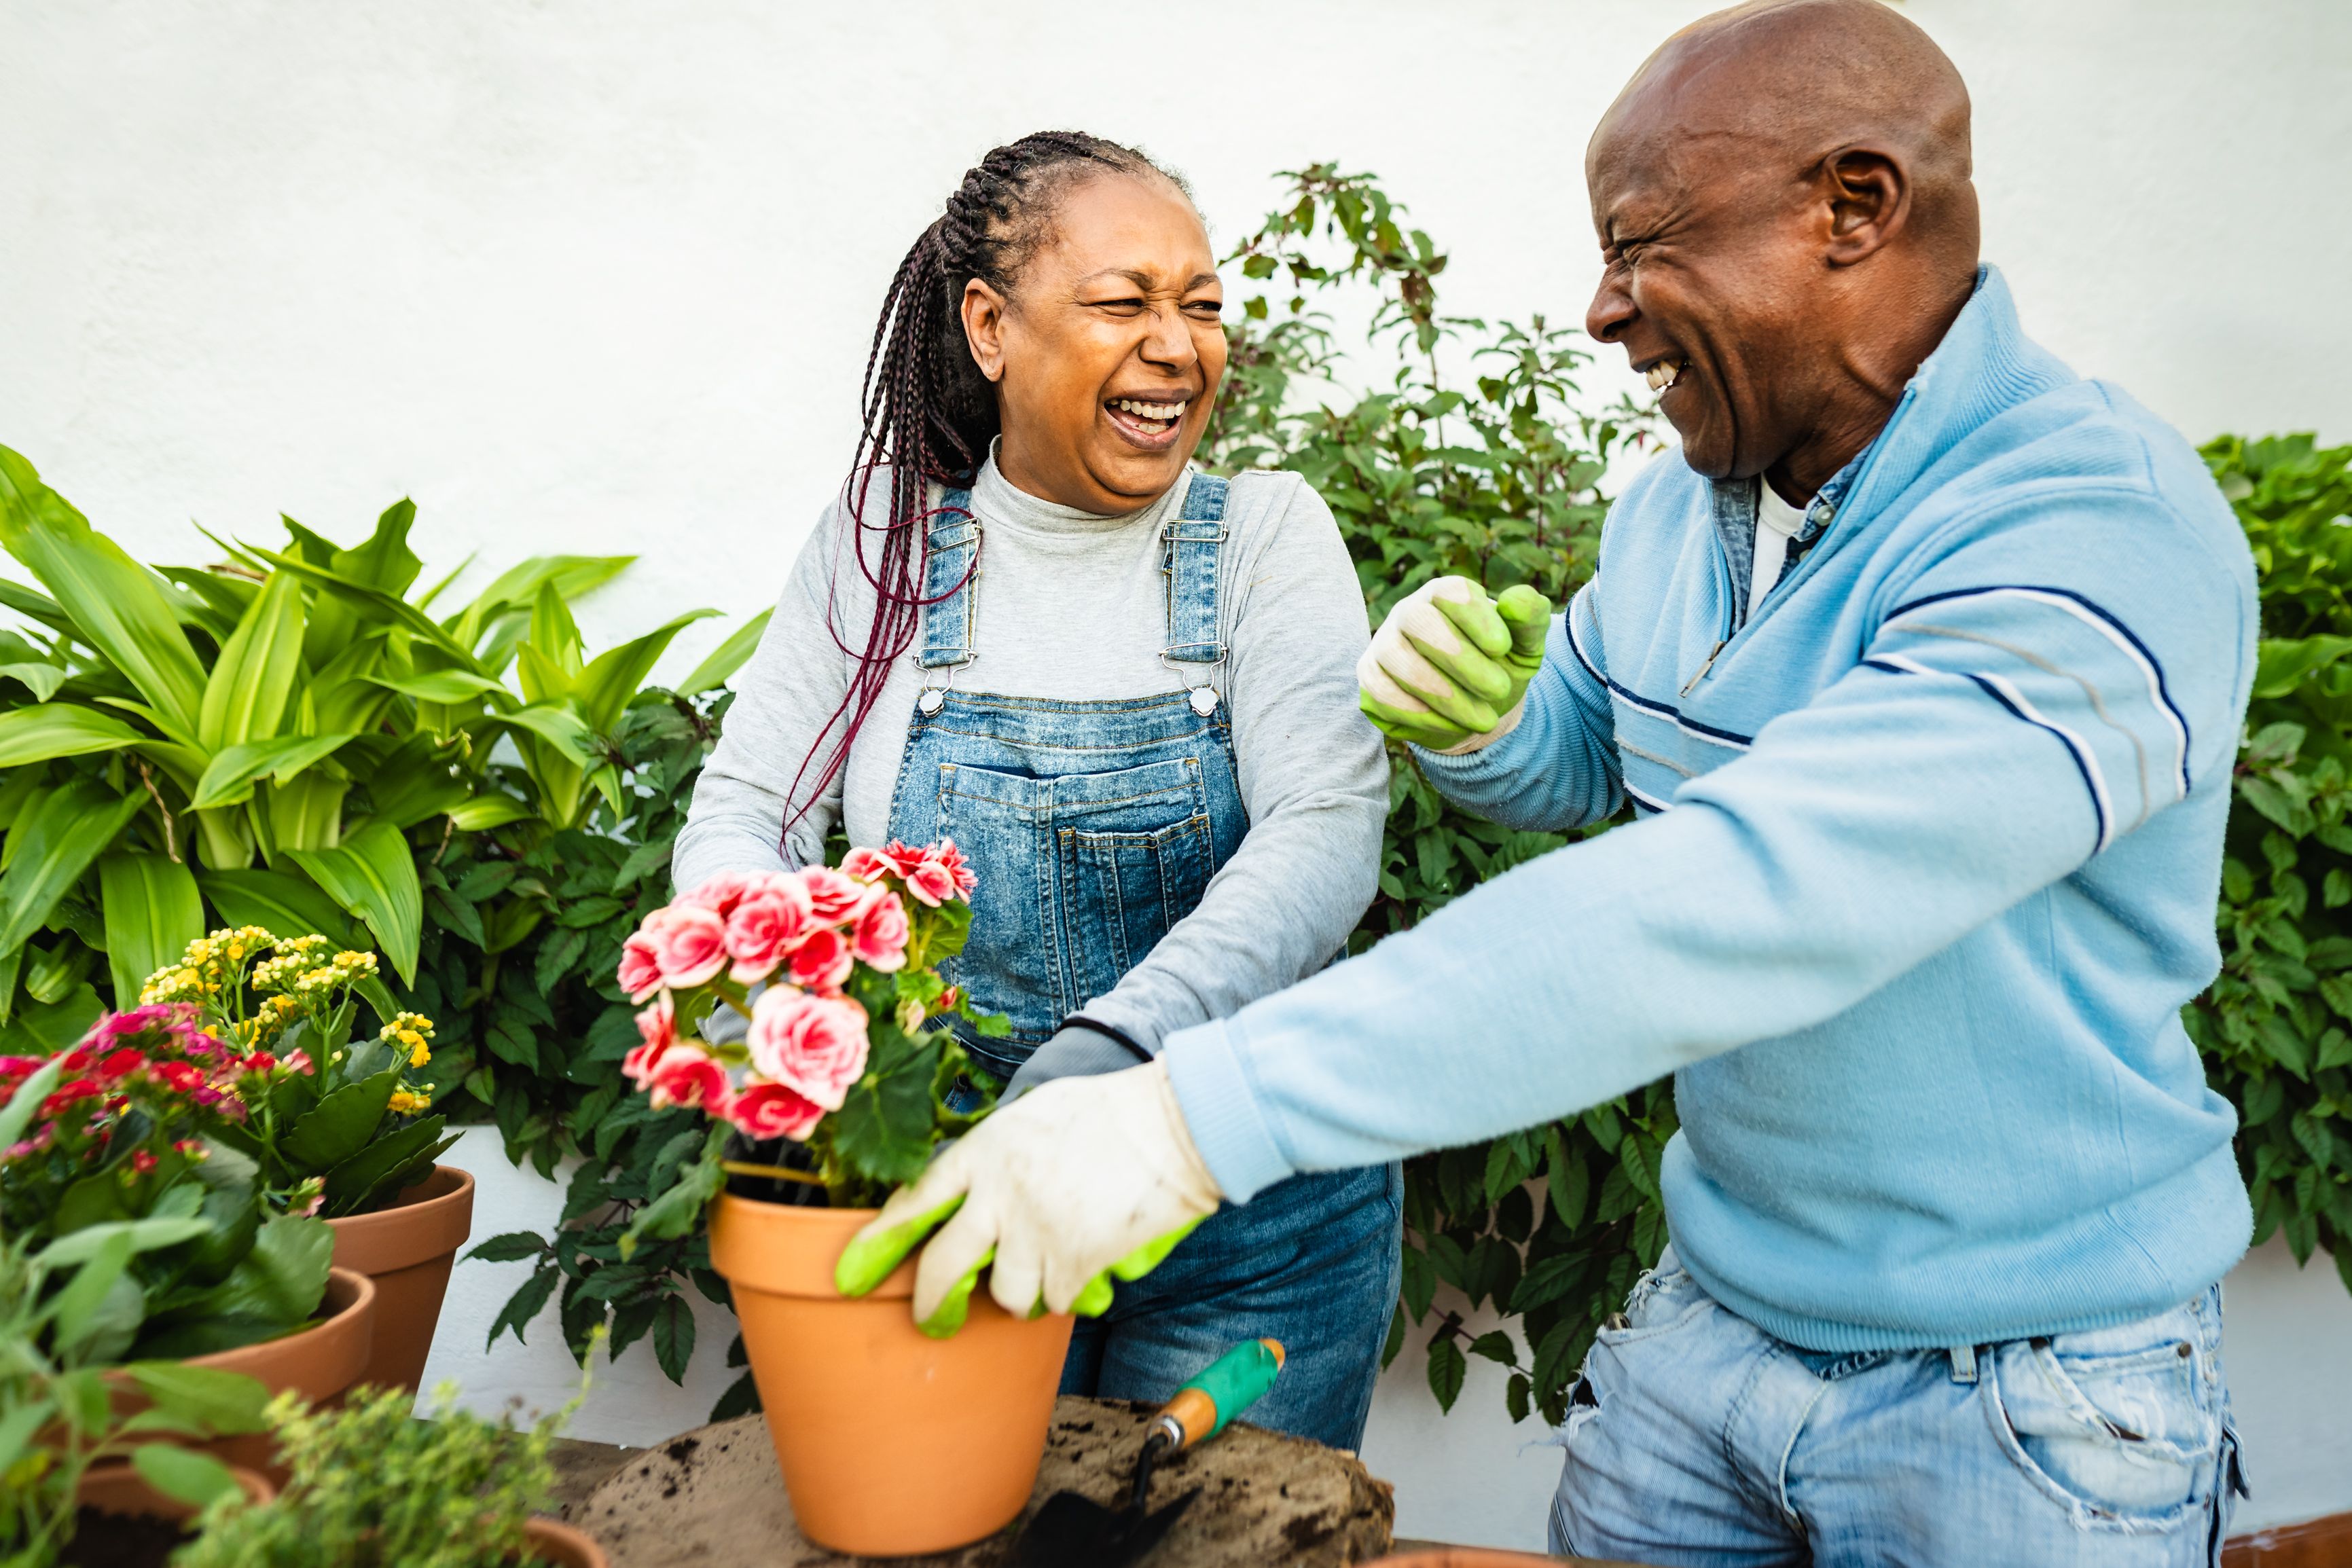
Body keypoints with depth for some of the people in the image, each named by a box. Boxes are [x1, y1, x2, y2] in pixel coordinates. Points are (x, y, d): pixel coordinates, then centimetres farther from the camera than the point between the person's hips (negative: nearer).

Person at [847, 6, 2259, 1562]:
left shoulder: (2102, 535, -26)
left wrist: (1204, 1113, -42)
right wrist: (1476, 718, -9)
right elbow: (1573, 754, 17)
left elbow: (1736, 904, -38)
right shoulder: (1676, 512, 0)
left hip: (2028, 1399, -5)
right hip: (1711, 1316, 6)